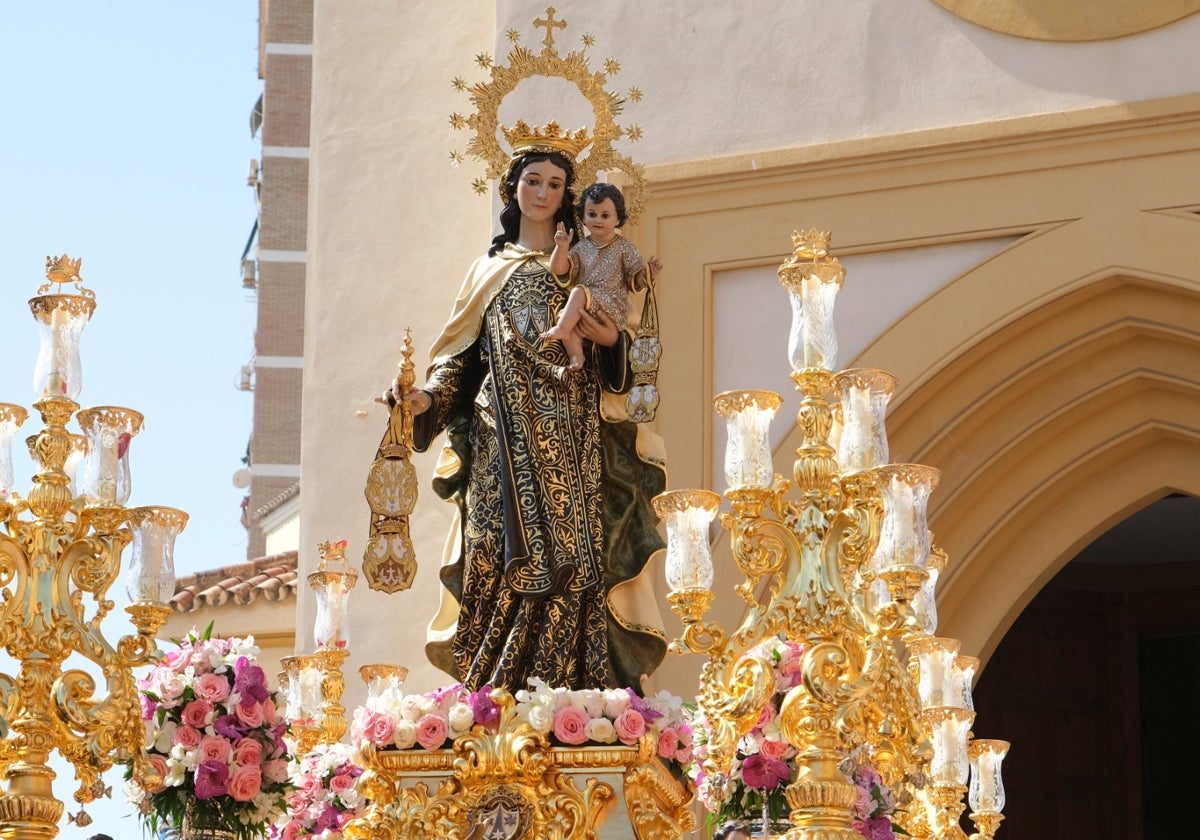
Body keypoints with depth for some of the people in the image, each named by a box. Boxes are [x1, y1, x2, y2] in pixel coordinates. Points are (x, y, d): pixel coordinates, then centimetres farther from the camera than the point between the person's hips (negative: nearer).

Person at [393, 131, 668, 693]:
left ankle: (569, 695, -14)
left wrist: (612, 341, -11)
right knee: (502, 564, -7)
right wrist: (429, 398, -5)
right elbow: (462, 355, 13)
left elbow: (622, 363, 11)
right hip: (503, 441, 1)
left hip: (570, 440, -1)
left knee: (569, 560, -12)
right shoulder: (489, 270, 19)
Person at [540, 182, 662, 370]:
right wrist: (562, 248, -11)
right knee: (563, 314, -29)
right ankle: (576, 355, -28)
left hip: (613, 307, -3)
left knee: (579, 291, -30)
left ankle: (562, 329, -32)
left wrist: (649, 274, -15)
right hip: (585, 311, 3)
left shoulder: (625, 248, 9)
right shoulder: (581, 248, 15)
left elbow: (636, 279, 8)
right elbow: (558, 269, 6)